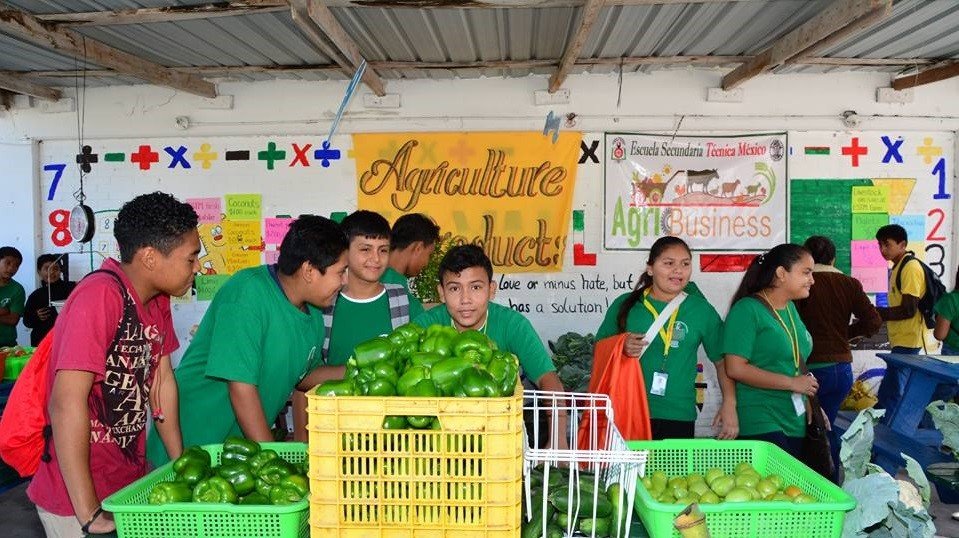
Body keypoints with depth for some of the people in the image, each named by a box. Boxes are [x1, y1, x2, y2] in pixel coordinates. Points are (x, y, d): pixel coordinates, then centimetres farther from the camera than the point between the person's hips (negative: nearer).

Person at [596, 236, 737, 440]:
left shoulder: (702, 310, 6)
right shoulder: (625, 305, 4)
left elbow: (722, 361, 11)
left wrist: (729, 405, 2)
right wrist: (620, 347, -9)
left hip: (678, 418, 0)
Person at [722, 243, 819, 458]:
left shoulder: (790, 308, 14)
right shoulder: (747, 309, -11)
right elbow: (736, 369, -19)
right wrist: (792, 383, -15)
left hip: (796, 423, 8)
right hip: (760, 426, -8)